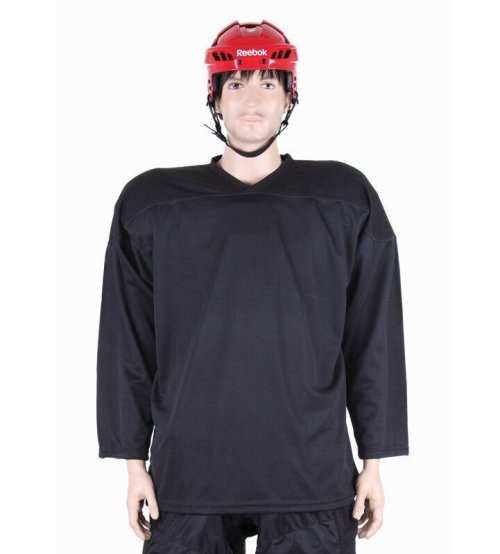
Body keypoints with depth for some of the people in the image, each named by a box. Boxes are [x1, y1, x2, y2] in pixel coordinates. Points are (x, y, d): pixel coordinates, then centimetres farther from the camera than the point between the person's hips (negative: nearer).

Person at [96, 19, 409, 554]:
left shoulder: (345, 200, 7)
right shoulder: (151, 204, 7)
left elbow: (374, 339, 6)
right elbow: (127, 345, 8)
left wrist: (374, 461, 4)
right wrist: (134, 463, 5)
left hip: (313, 478, 0)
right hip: (187, 475, 1)